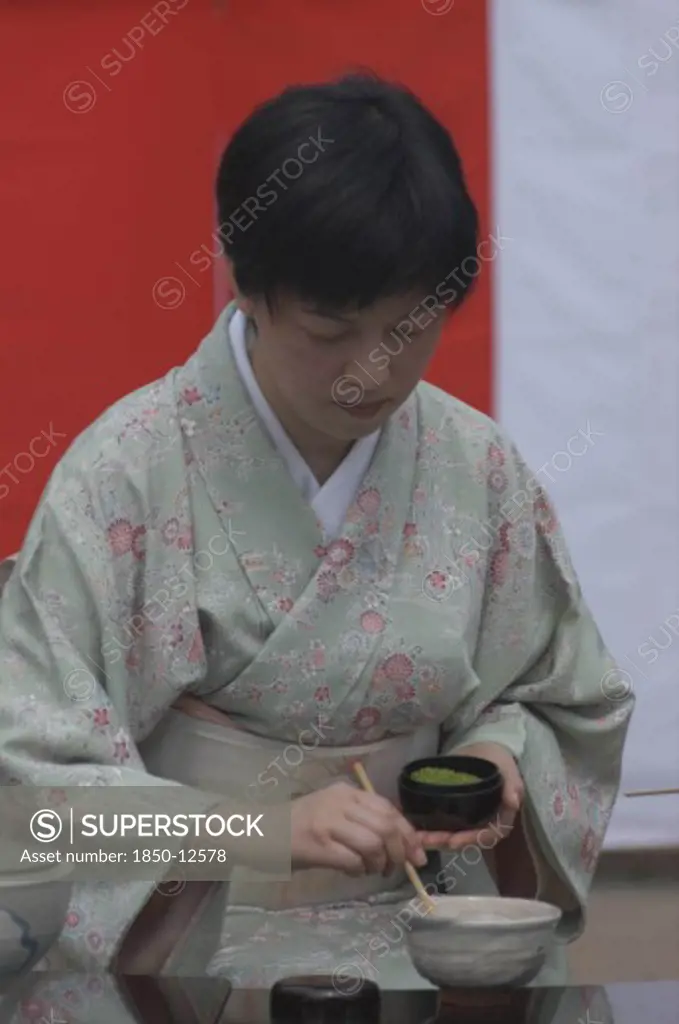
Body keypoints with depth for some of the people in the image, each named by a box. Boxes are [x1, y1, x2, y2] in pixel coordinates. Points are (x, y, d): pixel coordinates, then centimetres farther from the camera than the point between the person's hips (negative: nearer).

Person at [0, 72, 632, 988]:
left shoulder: (478, 471, 3)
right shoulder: (128, 473, -8)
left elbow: (560, 703, 19)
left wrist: (498, 751, -4)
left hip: (415, 944, 3)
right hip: (185, 953, -3)